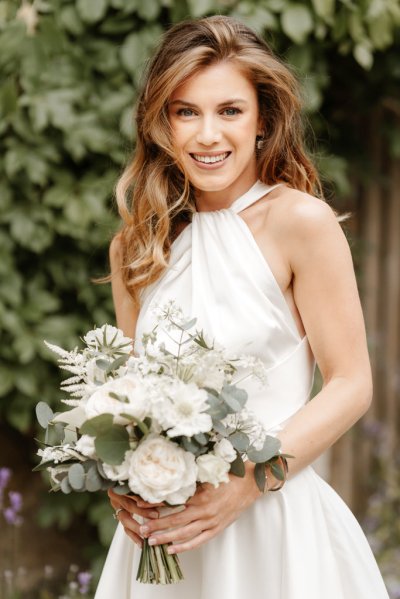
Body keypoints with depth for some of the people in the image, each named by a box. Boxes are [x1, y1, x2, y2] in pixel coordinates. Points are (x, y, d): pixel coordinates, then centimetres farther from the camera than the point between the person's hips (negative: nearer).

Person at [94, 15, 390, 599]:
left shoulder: (300, 221, -9)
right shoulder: (136, 247, 5)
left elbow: (351, 385, -9)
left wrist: (247, 484, -17)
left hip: (275, 525, -4)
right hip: (163, 534, 4)